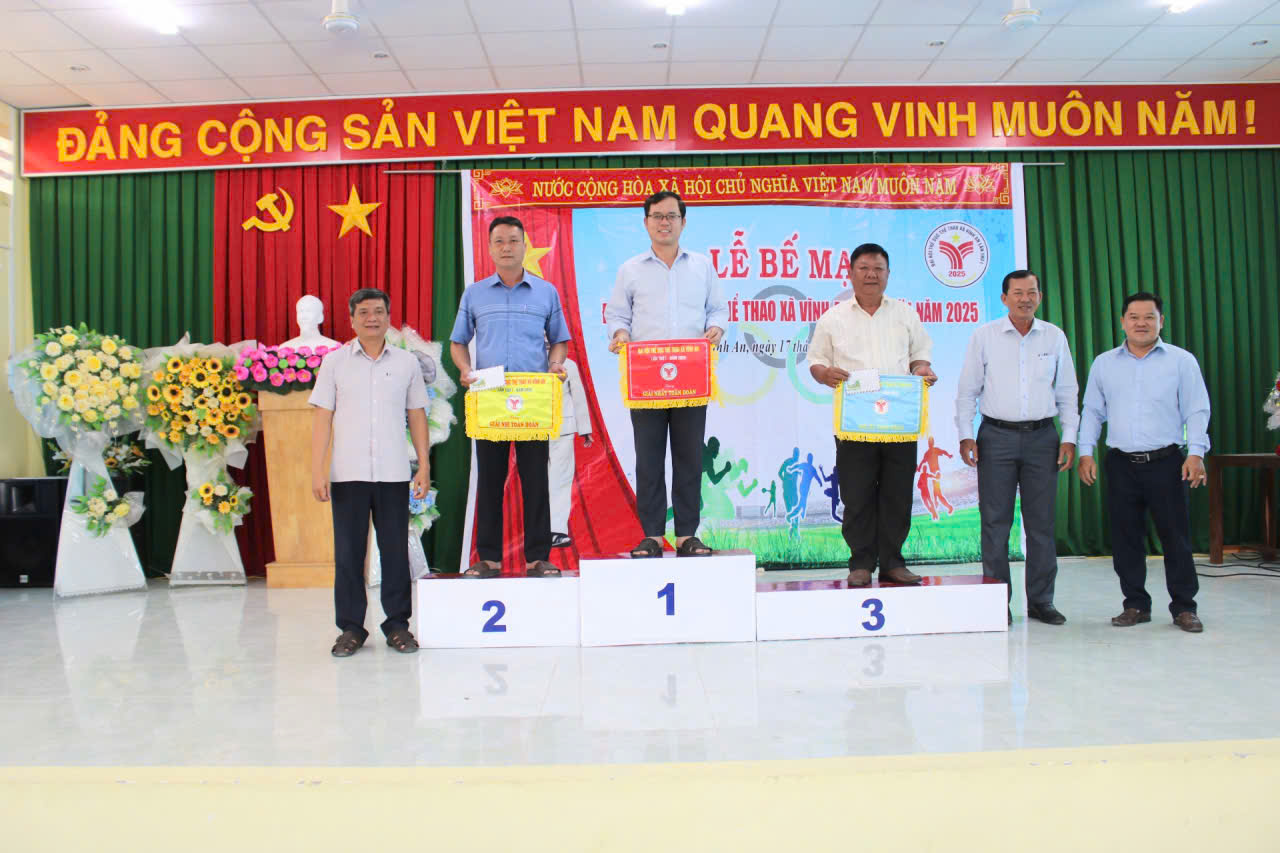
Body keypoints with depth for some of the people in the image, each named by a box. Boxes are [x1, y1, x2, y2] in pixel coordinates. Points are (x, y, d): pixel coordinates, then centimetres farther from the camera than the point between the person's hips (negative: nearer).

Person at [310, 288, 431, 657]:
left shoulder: (407, 362, 9)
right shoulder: (335, 361, 6)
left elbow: (417, 416, 11)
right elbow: (322, 417, 3)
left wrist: (424, 466, 5)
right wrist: (317, 470, -4)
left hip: (393, 474, 1)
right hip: (348, 474, 0)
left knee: (395, 550, 3)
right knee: (348, 552, 3)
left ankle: (397, 624, 14)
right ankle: (351, 627, 14)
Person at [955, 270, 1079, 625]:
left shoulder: (1055, 337, 8)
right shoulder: (985, 336, 3)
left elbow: (1067, 392, 12)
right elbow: (967, 390, 4)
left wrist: (1069, 437, 4)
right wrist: (965, 435, -4)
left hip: (1042, 437, 2)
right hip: (997, 436, -2)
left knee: (1041, 523, 5)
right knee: (995, 522, 0)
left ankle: (1041, 601, 16)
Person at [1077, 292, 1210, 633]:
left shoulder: (1181, 361, 4)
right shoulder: (1103, 364, 11)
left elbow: (1196, 411, 1)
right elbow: (1091, 412, 12)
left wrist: (1196, 452, -10)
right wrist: (1086, 452, 3)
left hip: (1166, 463, -2)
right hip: (1121, 464, 2)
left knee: (1175, 536, 1)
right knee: (1125, 538, 5)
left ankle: (1184, 607, 13)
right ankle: (1136, 605, 16)